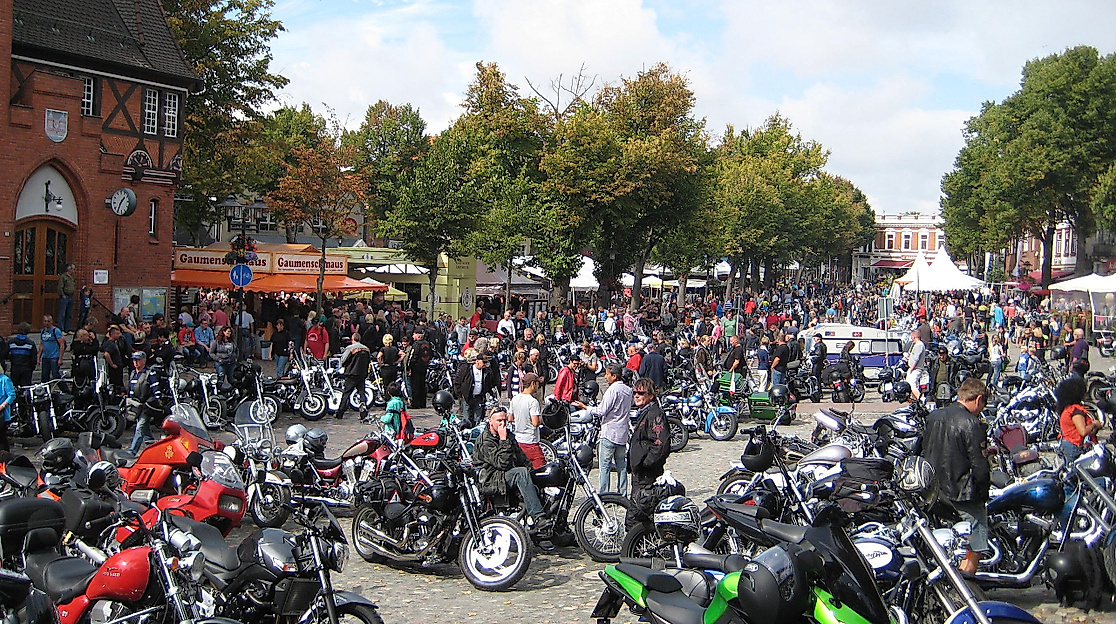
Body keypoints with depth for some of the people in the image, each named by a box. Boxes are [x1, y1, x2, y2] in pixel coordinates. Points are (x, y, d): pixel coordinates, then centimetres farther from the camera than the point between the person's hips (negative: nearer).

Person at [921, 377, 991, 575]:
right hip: (964, 496, -8)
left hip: (935, 492, 8)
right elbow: (979, 466, -18)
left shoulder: (933, 417, 5)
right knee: (973, 548, 3)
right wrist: (984, 493, -4)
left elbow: (925, 453, 13)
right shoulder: (972, 424, -17)